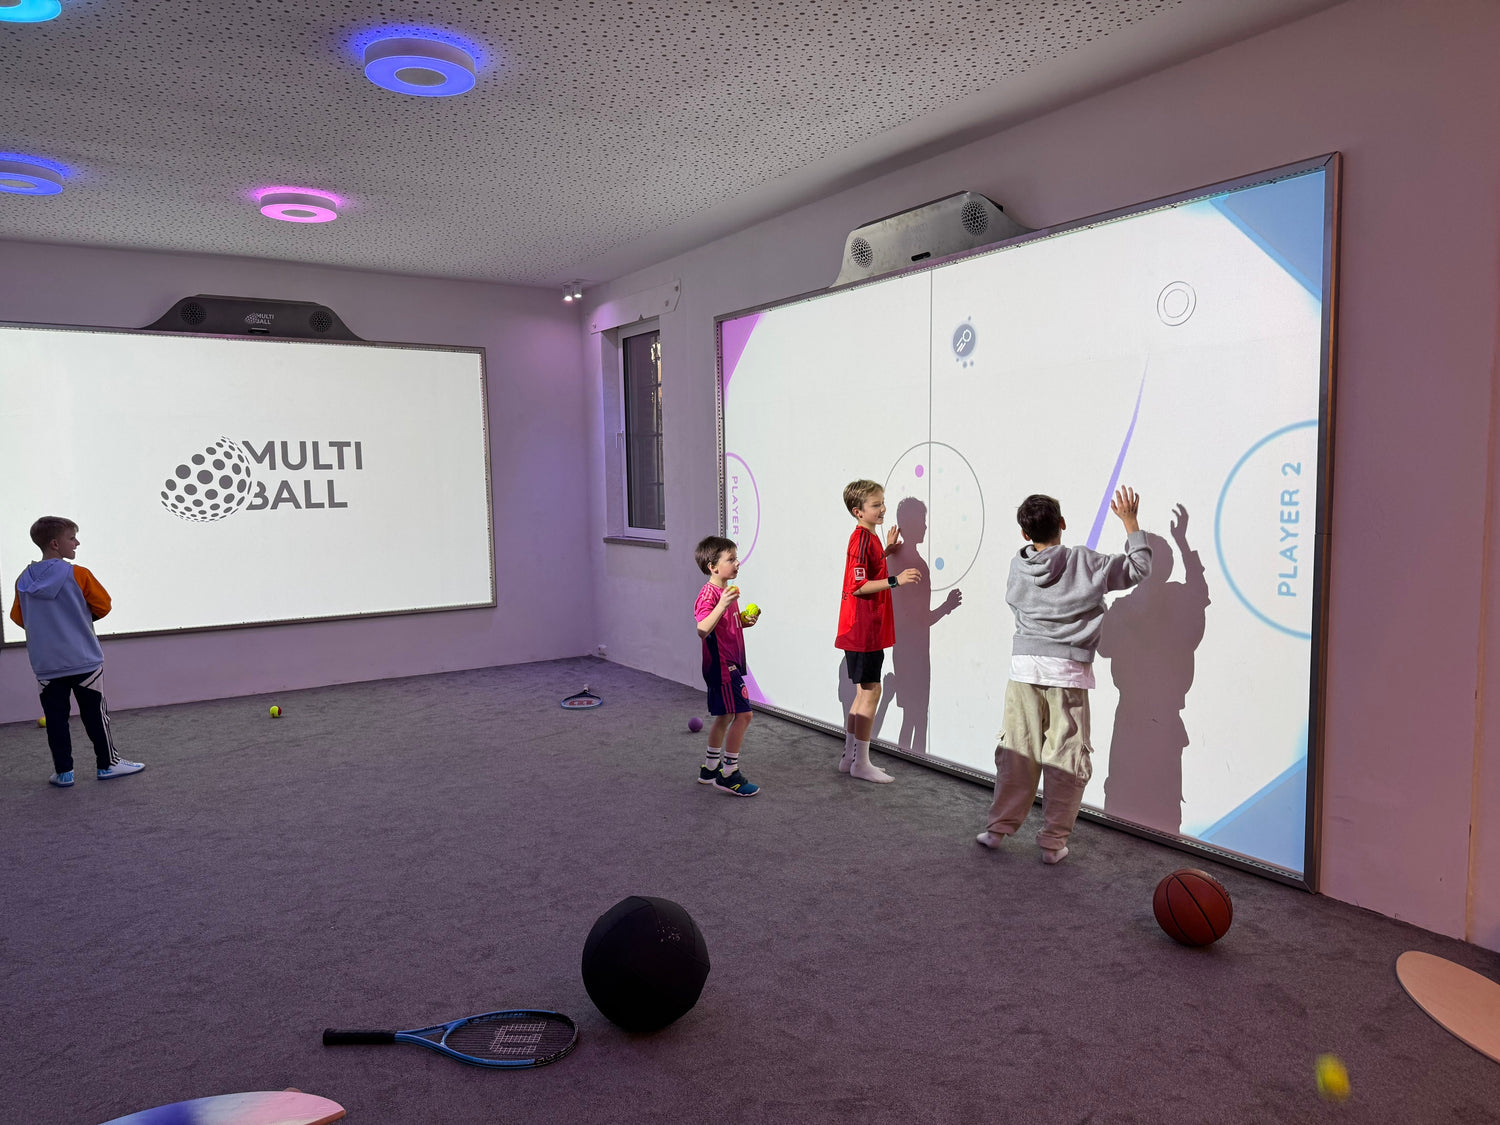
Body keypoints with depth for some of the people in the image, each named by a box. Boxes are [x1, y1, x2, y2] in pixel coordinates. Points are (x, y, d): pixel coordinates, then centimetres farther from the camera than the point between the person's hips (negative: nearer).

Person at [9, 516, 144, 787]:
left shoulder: (24, 580, 2)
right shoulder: (77, 575, -12)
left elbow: (18, 617, 9)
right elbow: (103, 605, -6)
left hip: (46, 665, 4)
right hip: (84, 661, -4)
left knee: (55, 716, 9)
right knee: (95, 713, 6)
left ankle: (63, 771, 12)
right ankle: (108, 763, 13)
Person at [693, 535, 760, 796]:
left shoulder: (727, 591, 14)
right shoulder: (708, 594, -18)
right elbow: (703, 629, -31)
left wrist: (745, 622, 8)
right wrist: (722, 605, -41)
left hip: (729, 664, 10)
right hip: (722, 665, -10)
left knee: (725, 715, 16)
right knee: (742, 714, -10)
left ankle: (710, 769, 28)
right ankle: (729, 775, -2)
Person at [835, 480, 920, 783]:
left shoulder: (867, 538, 13)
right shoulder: (862, 539, -17)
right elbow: (858, 586, -23)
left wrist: (886, 550, 18)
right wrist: (896, 580, -28)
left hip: (868, 629, 10)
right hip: (863, 629, -10)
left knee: (864, 692, 14)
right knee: (870, 691, -4)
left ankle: (849, 758, 22)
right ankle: (861, 763, 5)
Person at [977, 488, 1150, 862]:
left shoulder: (1017, 568, 4)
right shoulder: (1084, 562, -4)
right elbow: (1138, 567, 5)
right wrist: (1130, 521, 14)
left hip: (1024, 668, 3)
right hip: (1069, 673, -3)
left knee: (1017, 751, 11)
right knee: (1066, 758, 6)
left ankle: (998, 828, 19)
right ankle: (1053, 842, 11)